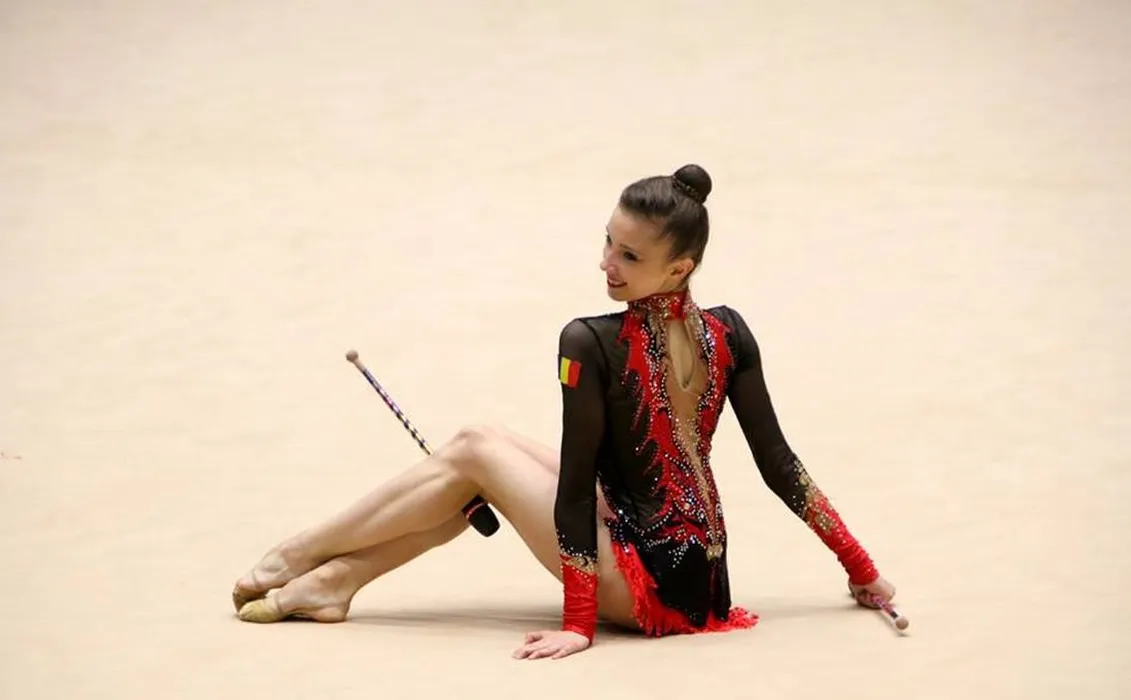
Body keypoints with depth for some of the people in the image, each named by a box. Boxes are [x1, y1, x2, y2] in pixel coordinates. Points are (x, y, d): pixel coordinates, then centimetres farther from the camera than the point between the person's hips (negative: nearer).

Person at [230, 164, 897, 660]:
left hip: (651, 586, -7)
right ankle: (337, 576, 18)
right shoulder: (730, 334, 0)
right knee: (482, 446, 12)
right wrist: (864, 570, 9)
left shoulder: (591, 344, -20)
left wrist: (579, 624, -15)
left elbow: (576, 483, -18)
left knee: (475, 452, 5)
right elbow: (778, 462, 2)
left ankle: (299, 556, 18)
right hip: (696, 570, 7)